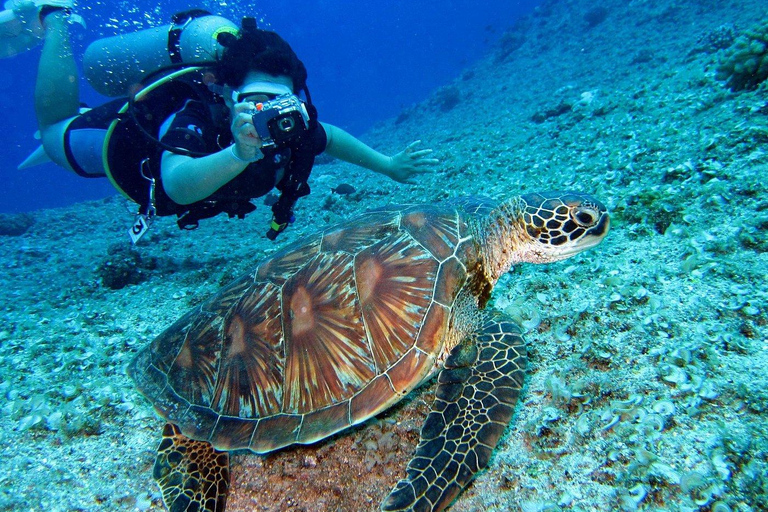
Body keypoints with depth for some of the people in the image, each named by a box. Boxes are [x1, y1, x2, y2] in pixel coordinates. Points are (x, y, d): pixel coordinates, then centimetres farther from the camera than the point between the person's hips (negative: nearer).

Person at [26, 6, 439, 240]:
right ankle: (56, 18, 33)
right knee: (55, 131, 25)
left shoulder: (290, 129, -32)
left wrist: (388, 166, -9)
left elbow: (330, 136, -11)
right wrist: (240, 153, -81)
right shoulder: (193, 121, -47)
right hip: (126, 133, -4)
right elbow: (178, 185, -65)